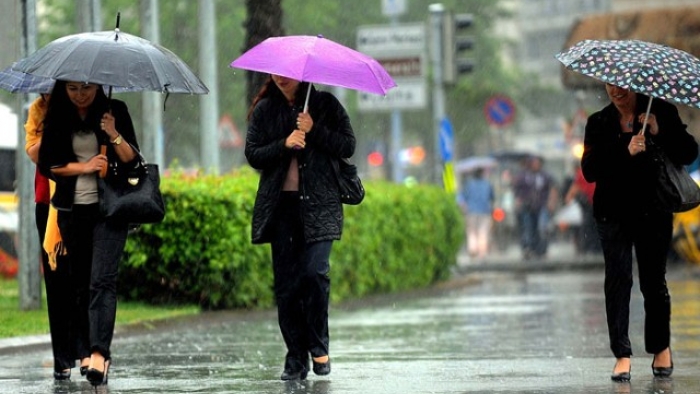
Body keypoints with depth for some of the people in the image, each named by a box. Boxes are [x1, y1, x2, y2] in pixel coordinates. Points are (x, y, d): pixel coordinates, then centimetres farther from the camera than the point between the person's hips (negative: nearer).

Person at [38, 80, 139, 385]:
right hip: (72, 209, 3)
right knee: (80, 283, 6)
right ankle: (85, 352, 12)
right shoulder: (57, 117, 4)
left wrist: (114, 136, -18)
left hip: (109, 208, -3)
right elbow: (47, 165, 2)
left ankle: (99, 353, -26)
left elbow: (132, 160, -1)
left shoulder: (114, 111, 1)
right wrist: (84, 167, -10)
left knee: (102, 280, -15)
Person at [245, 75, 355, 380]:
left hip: (319, 203, -2)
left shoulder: (325, 104, 6)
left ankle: (319, 347, 3)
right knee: (285, 282, 0)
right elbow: (253, 155, 4)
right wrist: (284, 144, -12)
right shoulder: (264, 110, 10)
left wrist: (314, 131, -12)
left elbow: (347, 147, 1)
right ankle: (296, 358, 5)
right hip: (279, 205, 2)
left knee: (314, 272, -16)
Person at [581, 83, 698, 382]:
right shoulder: (599, 123, 6)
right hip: (614, 214, 1)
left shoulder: (661, 112, 3)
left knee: (654, 279, 3)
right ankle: (622, 354, -3)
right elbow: (589, 169, -6)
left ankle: (661, 348, 21)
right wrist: (626, 152, -19)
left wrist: (660, 133, -17)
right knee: (617, 278, -5)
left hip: (653, 212, -1)